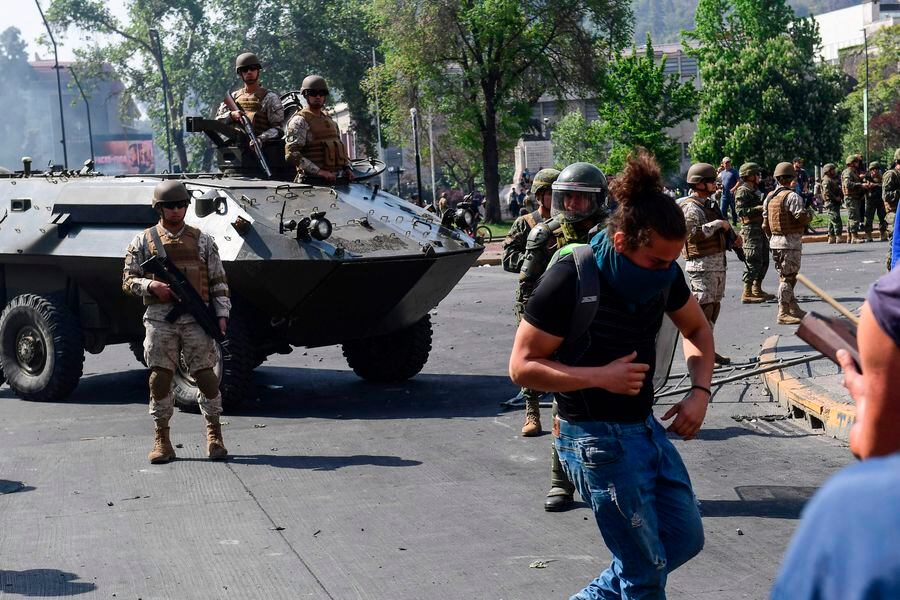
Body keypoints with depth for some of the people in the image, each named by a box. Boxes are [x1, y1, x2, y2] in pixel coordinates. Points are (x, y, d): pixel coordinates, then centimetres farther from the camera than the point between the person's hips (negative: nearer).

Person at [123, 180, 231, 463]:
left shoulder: (202, 241, 11)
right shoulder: (143, 241, 9)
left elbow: (219, 281, 11)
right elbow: (128, 281, 8)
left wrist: (222, 313, 0)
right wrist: (151, 286, -11)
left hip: (195, 317, 0)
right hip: (159, 318, 0)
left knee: (206, 375, -3)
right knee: (160, 377, -4)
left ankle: (214, 432, 12)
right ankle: (162, 438, 7)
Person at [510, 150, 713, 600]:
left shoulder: (663, 270, -2)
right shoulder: (570, 280, -22)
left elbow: (697, 330, 15)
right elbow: (522, 366, -17)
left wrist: (700, 390, -2)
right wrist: (600, 376, -24)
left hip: (646, 426, 8)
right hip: (598, 439, -8)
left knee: (686, 539, 15)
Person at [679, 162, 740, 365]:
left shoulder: (709, 204, 17)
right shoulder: (690, 207, -14)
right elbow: (694, 233, -28)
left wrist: (733, 239, 12)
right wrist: (718, 224, -20)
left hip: (718, 262, 10)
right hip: (702, 265, -10)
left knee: (715, 305, 13)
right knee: (703, 307, -11)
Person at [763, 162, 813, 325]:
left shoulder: (769, 197, 10)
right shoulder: (792, 196, -15)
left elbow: (765, 224, 13)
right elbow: (802, 217, -21)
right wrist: (810, 213, 0)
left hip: (775, 242, 8)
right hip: (790, 242, -8)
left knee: (786, 275, 17)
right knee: (788, 277, -4)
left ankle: (793, 308, 27)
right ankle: (783, 314, -2)